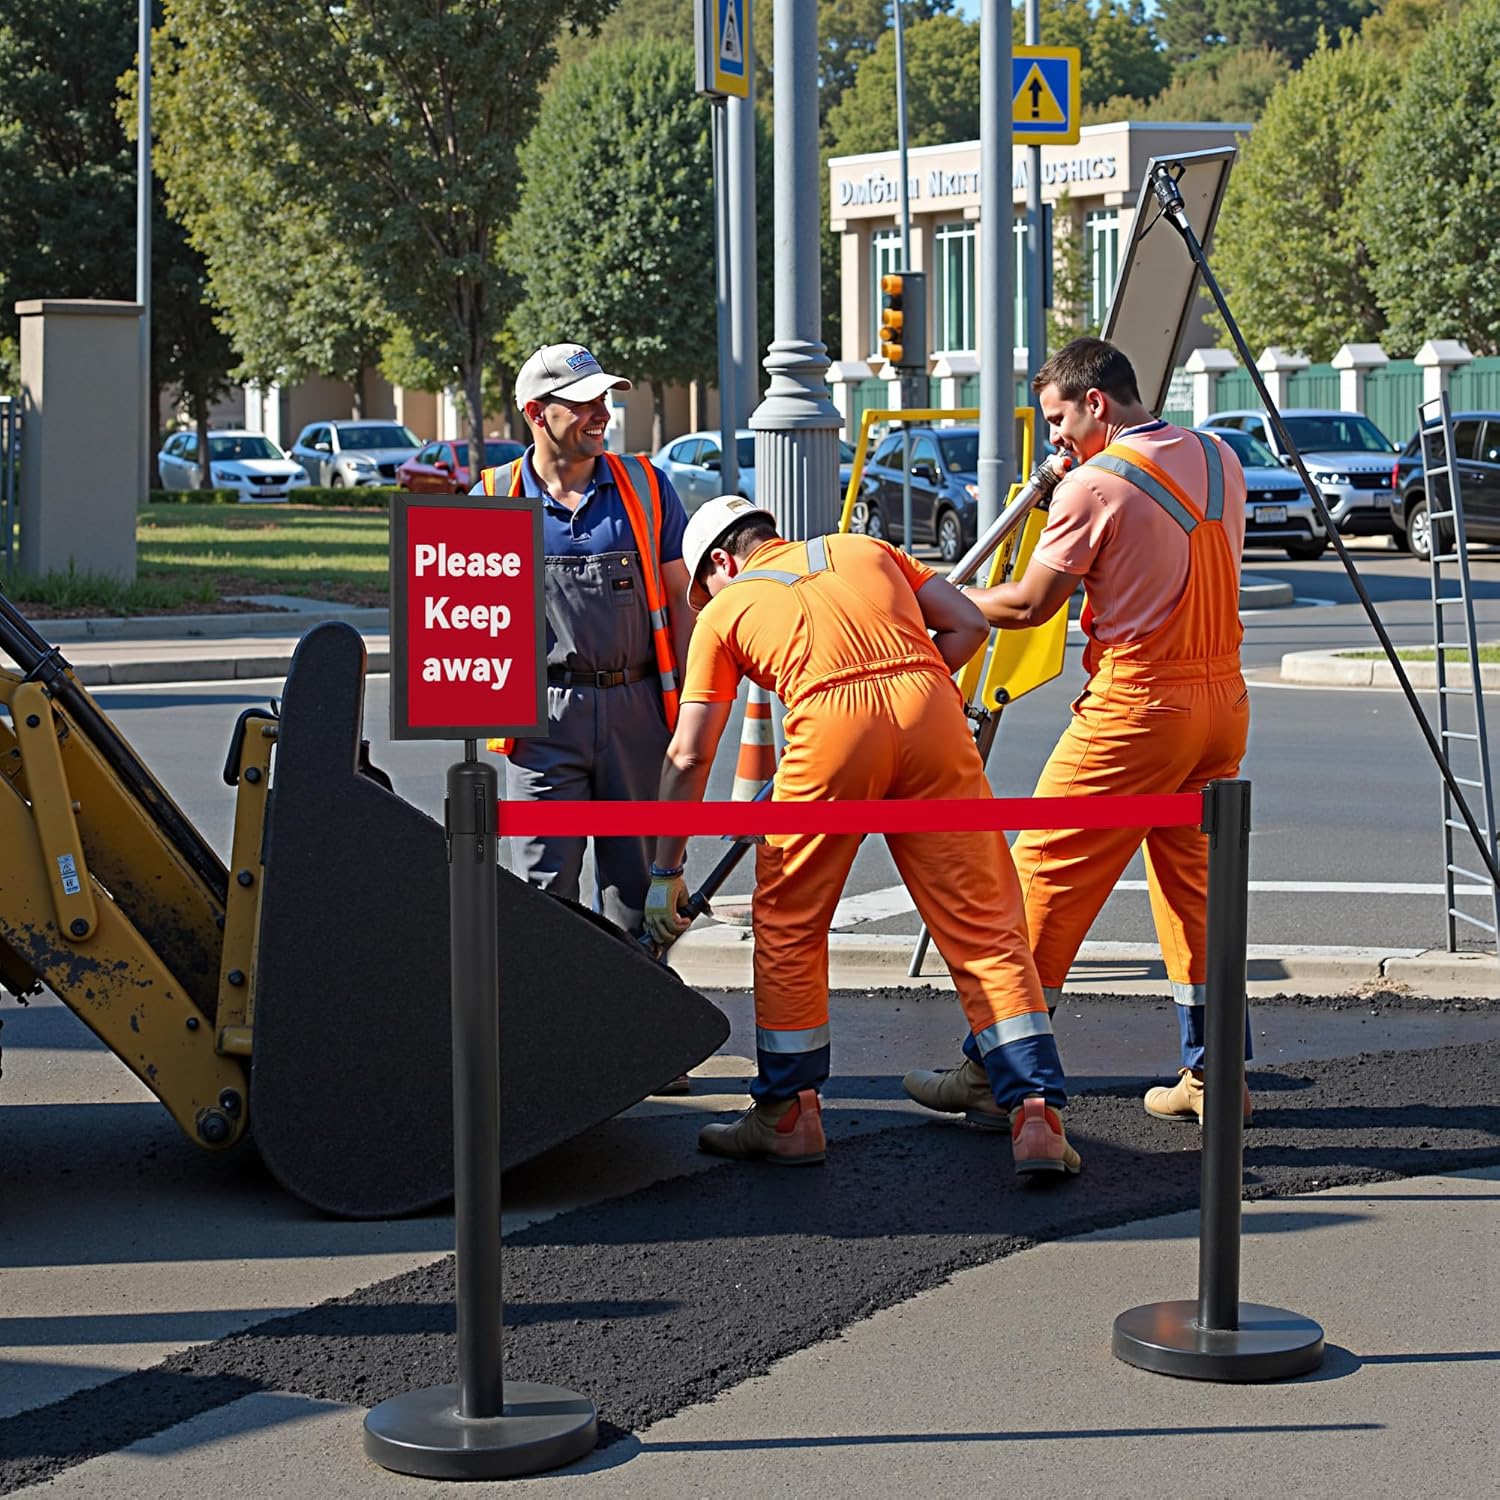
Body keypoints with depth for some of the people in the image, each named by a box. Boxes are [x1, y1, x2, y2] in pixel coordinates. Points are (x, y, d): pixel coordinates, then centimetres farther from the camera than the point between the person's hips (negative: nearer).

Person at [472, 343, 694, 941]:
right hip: (543, 714, -1)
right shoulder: (494, 498, 5)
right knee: (544, 888, -3)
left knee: (637, 880, 7)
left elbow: (682, 599, 10)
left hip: (637, 708, 1)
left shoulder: (646, 486, 8)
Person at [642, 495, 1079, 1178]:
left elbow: (689, 755, 19)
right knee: (983, 922, 5)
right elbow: (966, 623, 20)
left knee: (788, 923, 16)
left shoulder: (724, 610, 23)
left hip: (831, 724, -2)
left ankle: (786, 1115, 22)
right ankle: (1035, 1113, -2)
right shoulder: (864, 549, 31)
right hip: (933, 711, 2)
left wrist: (665, 874, 24)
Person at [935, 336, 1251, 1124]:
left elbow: (1028, 605, -9)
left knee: (1047, 872, 2)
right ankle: (1215, 1072, 13)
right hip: (1223, 698, 7)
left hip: (1135, 705, -7)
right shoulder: (1219, 460, 8)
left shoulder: (1095, 485, -14)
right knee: (1194, 880, 14)